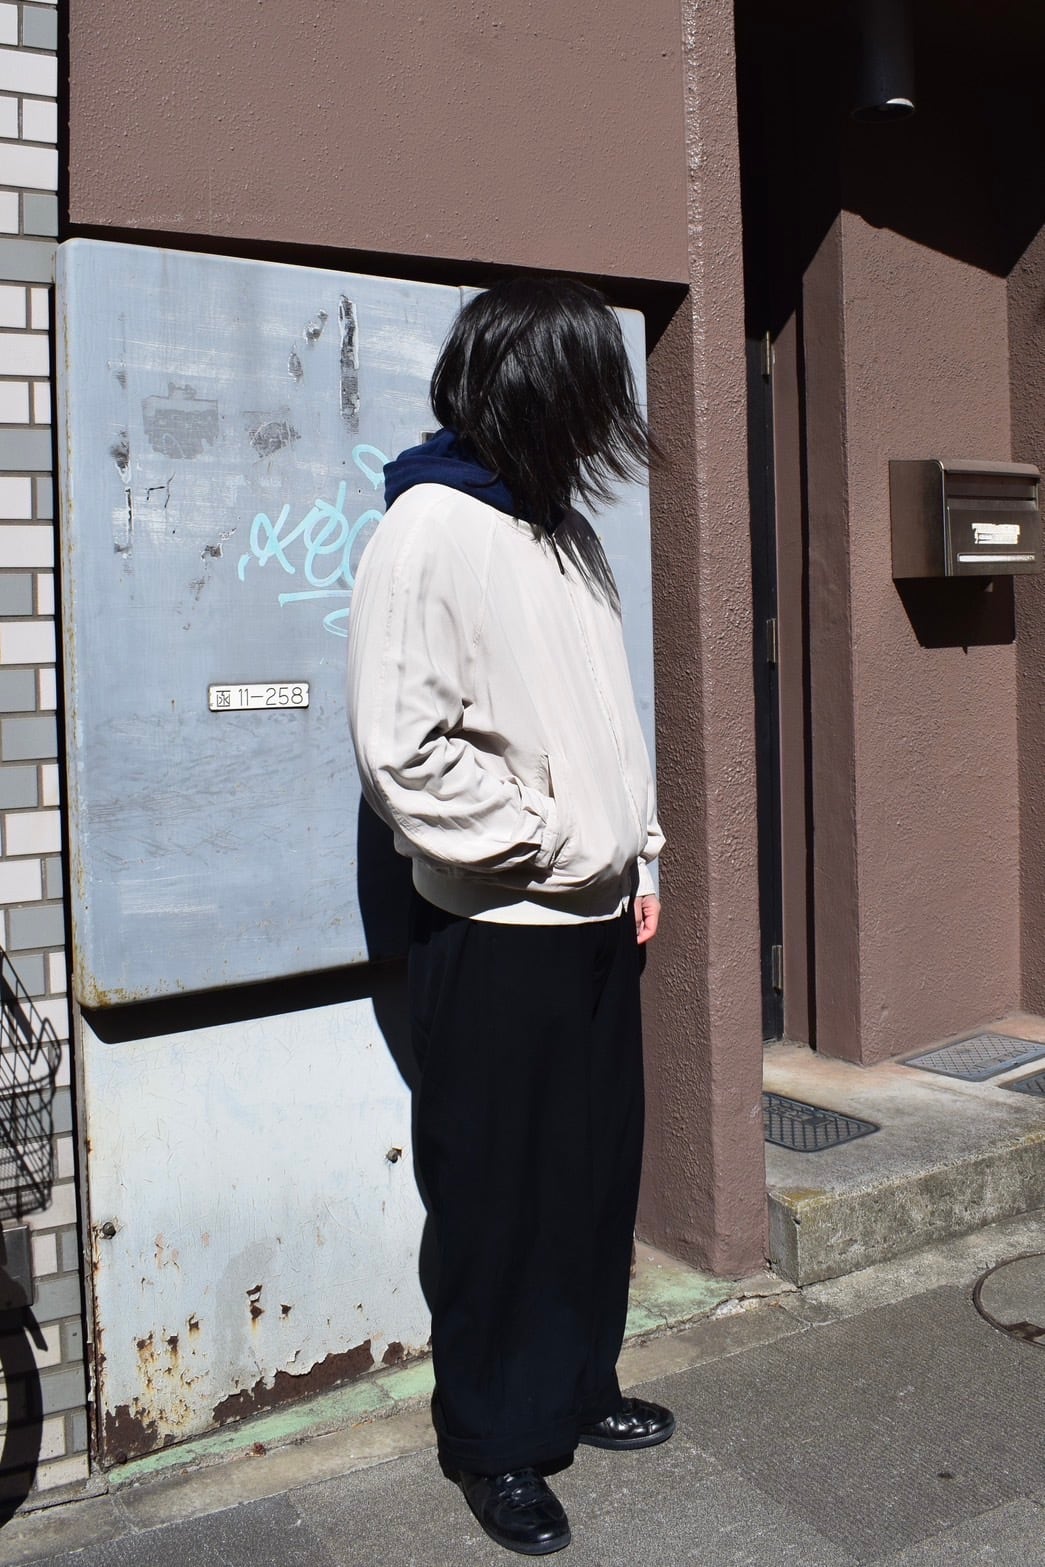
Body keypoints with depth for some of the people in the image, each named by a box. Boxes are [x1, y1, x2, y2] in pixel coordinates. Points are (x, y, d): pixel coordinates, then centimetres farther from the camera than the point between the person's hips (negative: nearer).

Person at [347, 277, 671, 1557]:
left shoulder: (564, 529, 11)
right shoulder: (429, 533, -14)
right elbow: (403, 753, -20)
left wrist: (639, 856, 13)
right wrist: (555, 844, -15)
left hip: (596, 921, 8)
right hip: (498, 936, -7)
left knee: (598, 1172, 17)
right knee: (499, 1197, 7)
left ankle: (579, 1390, 38)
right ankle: (495, 1441, 28)